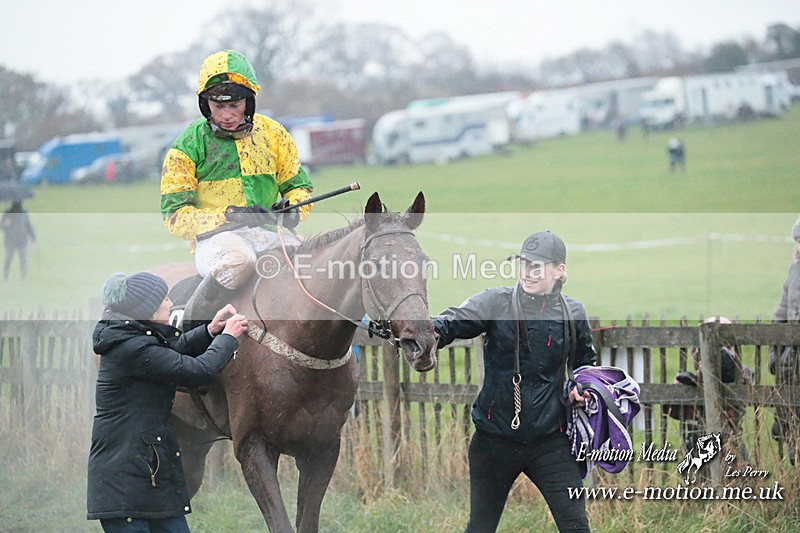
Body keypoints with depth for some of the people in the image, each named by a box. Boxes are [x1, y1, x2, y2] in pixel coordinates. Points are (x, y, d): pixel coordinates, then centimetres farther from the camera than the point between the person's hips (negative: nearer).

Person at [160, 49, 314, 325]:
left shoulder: (272, 134, 12)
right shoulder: (188, 146, 1)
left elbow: (298, 185, 21)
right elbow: (176, 215, -3)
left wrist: (293, 209, -5)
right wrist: (227, 216, -18)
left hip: (269, 235, 4)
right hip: (216, 238, -4)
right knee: (238, 261, -40)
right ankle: (187, 327, -20)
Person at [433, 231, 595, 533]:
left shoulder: (572, 314, 2)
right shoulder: (496, 302, -5)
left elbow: (585, 362, 20)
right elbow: (454, 322, -23)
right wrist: (430, 330, -46)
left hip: (549, 441, 1)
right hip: (495, 437, 0)